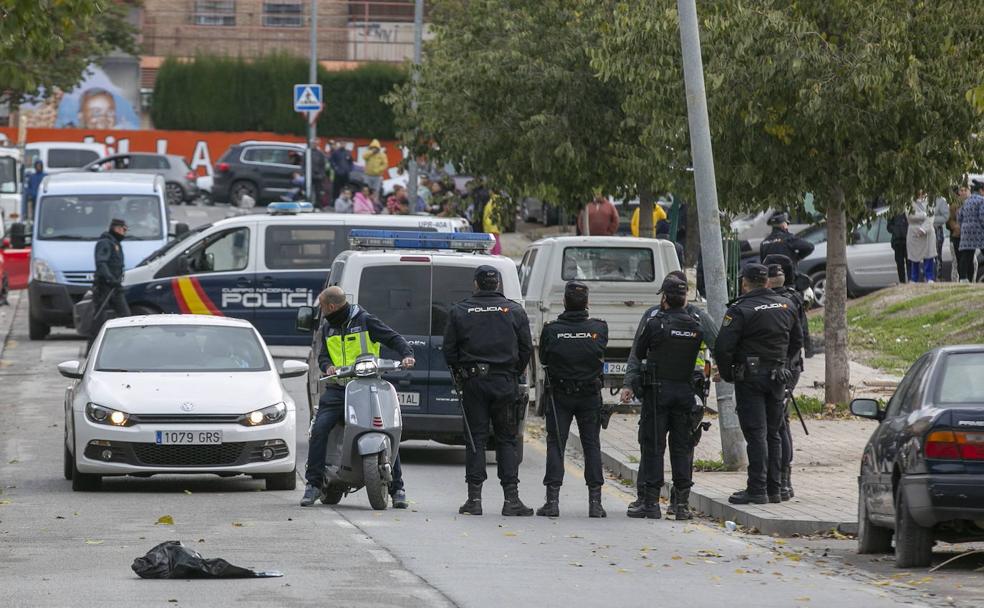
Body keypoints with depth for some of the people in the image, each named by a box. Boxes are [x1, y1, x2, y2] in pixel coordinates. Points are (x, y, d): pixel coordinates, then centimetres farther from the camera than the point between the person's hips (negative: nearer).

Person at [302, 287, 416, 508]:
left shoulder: (364, 321, 2)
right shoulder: (327, 327, 17)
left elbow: (394, 338, 1)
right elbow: (322, 355, 16)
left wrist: (407, 355, -18)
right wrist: (328, 367, -9)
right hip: (337, 389, 3)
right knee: (319, 429, -17)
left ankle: (397, 488, -2)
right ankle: (313, 484, -9)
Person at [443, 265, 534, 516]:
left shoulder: (459, 311, 1)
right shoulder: (514, 311, 2)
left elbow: (449, 350, 3)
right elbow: (526, 348, 4)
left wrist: (459, 376, 15)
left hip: (473, 382, 0)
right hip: (505, 382, 0)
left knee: (476, 439, 2)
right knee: (506, 440, 4)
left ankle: (474, 498, -2)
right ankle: (511, 498, -1)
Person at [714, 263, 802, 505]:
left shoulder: (740, 310, -13)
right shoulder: (785, 306, 7)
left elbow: (723, 348, -17)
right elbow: (797, 340, 18)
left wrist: (727, 374, -1)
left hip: (750, 376, -6)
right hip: (777, 376, 6)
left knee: (756, 433, -6)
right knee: (772, 433, 13)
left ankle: (757, 490, -8)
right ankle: (773, 489, 15)